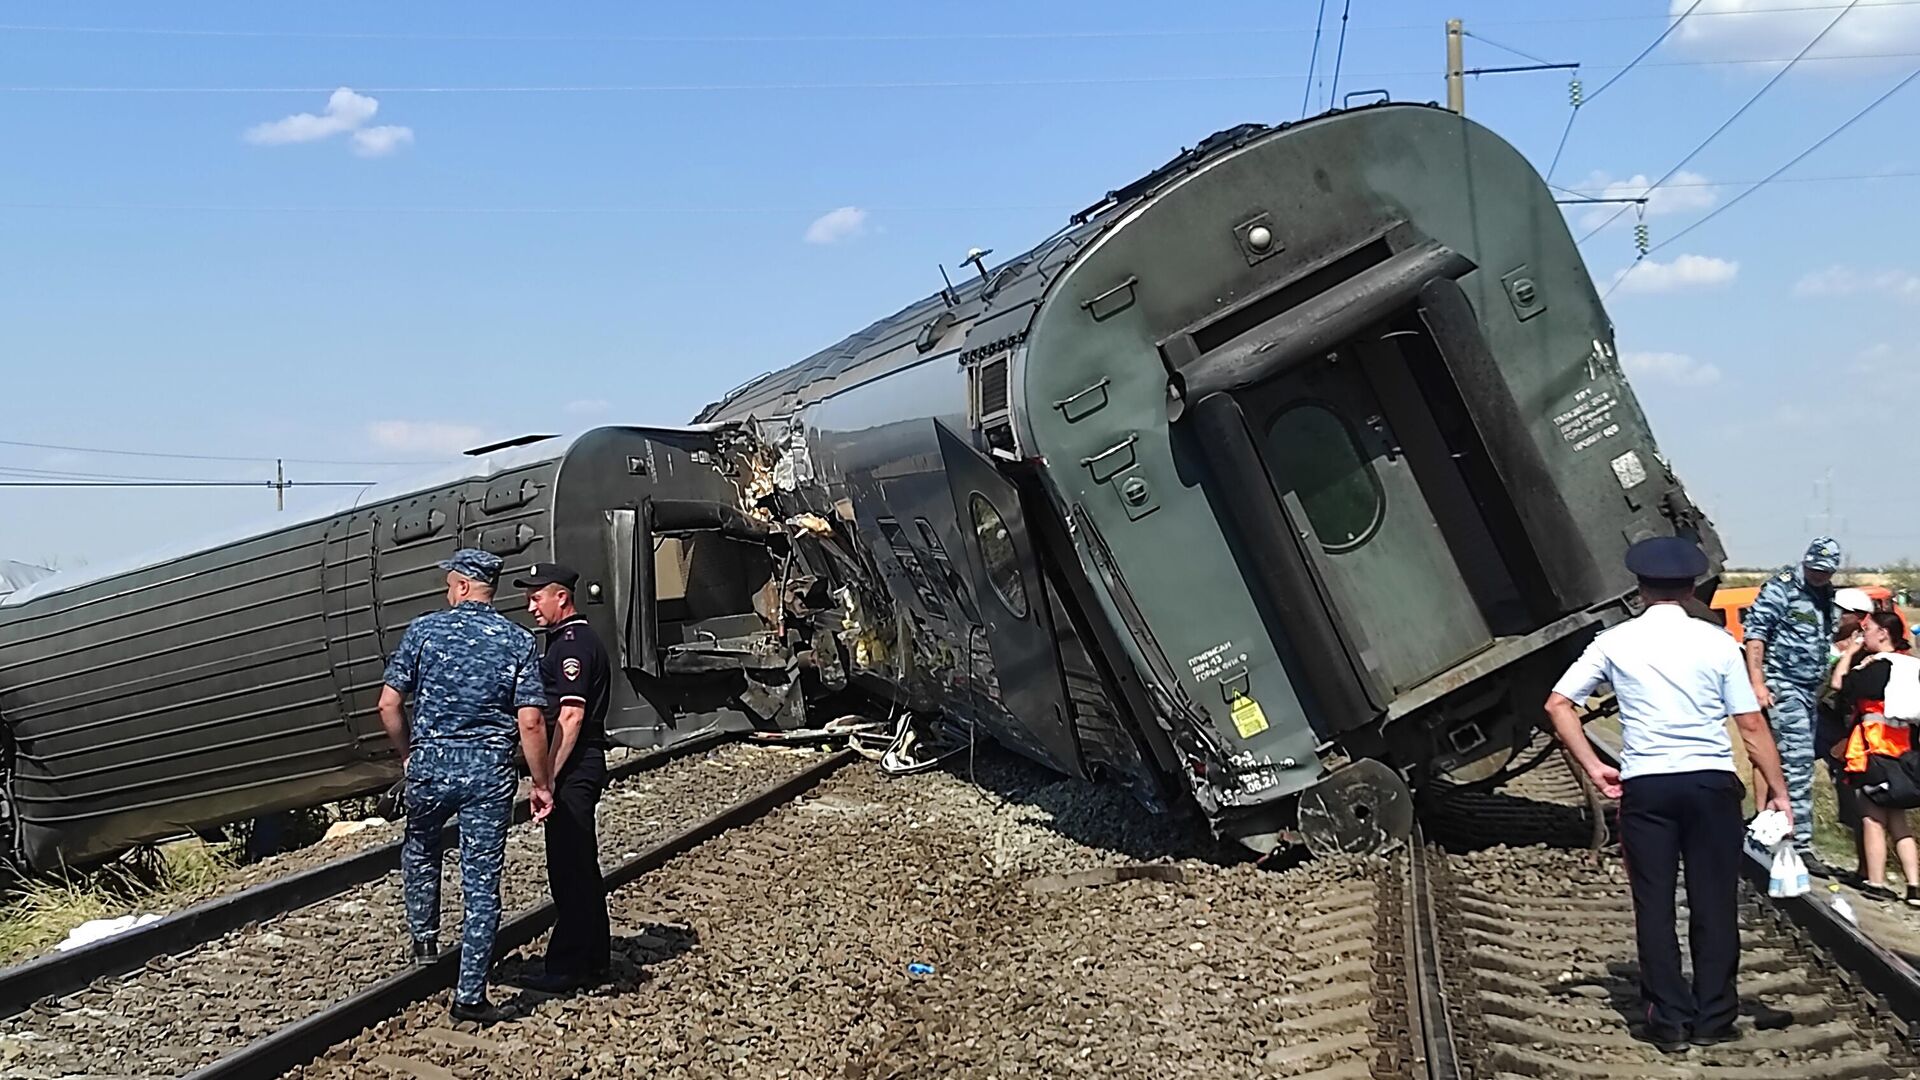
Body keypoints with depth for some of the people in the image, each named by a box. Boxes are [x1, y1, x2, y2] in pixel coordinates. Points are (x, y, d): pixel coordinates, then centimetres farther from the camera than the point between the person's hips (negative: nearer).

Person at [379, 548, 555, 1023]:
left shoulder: (423, 630, -1)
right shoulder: (518, 641, -2)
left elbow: (388, 705, -2)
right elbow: (530, 723, -8)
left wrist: (408, 753, 15)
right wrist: (542, 784, 1)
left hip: (430, 763, 1)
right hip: (491, 770, 0)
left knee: (420, 848, 31)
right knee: (483, 882, 5)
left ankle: (424, 939, 37)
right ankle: (470, 994, 8)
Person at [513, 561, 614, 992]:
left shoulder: (573, 642, -15)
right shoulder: (568, 638, 17)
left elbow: (571, 716, -21)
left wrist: (548, 776, -21)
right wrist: (550, 774, 19)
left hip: (573, 769, -10)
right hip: (580, 768, 10)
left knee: (568, 867, -4)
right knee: (581, 866, 16)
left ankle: (567, 968, 3)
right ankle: (594, 957, 25)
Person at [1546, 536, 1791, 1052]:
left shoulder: (1615, 642, 4)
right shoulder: (1716, 641, 1)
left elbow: (1558, 705, 3)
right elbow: (1751, 724, -1)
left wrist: (1593, 767, 8)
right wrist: (1778, 790, 6)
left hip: (1644, 784, 0)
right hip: (1711, 779, 0)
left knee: (1654, 904, 7)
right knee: (1714, 901, 10)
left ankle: (1669, 1020, 11)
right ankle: (1713, 1018, 16)